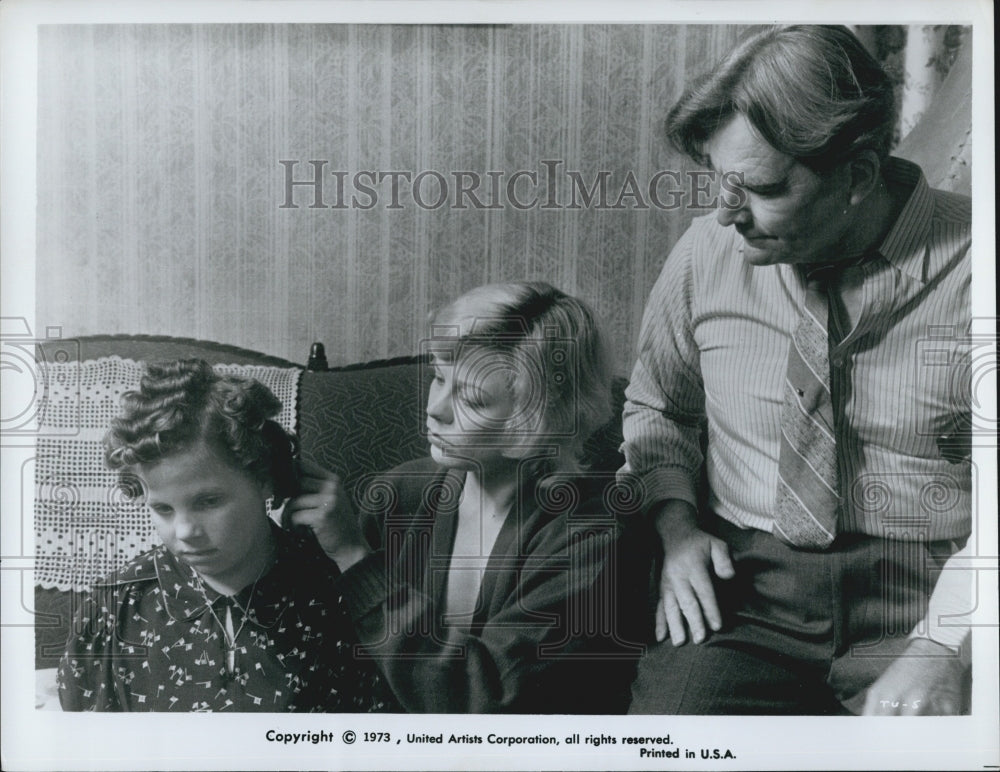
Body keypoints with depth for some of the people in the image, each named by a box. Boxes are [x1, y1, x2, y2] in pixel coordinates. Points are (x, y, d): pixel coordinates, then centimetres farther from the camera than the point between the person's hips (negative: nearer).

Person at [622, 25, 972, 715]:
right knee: (667, 709, -23)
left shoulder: (966, 267, -6)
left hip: (926, 606, -1)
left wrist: (944, 649, -16)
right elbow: (657, 408, 15)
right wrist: (676, 522, -1)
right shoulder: (708, 252, 2)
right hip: (742, 587, 2)